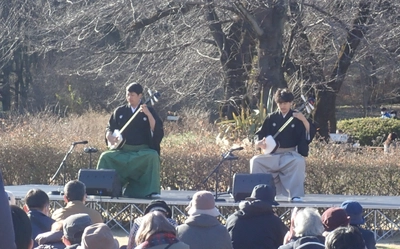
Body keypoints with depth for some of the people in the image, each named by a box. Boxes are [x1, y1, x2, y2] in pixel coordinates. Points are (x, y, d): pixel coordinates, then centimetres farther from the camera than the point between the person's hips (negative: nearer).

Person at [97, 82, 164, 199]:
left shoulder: (149, 111, 2)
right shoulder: (120, 111, 12)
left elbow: (156, 131, -10)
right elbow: (110, 128, 20)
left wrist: (148, 114, -23)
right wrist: (110, 136, -3)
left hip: (143, 151, -3)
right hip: (122, 151, 3)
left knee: (153, 156, -35)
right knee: (106, 157, -23)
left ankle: (152, 191, -31)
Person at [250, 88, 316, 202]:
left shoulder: (297, 118, 3)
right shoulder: (272, 118, 9)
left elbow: (310, 134, -7)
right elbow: (259, 136, 10)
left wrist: (304, 120, -23)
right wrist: (260, 143, -13)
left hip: (290, 154, -3)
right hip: (273, 154, 3)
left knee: (299, 162, -36)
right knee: (255, 161, -22)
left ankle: (295, 195, -32)